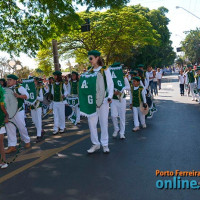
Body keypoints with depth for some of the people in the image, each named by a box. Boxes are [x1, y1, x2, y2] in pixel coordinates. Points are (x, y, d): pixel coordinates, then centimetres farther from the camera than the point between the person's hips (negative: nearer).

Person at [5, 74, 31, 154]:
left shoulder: (19, 88, -4)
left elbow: (27, 95, -11)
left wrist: (19, 96, -27)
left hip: (18, 111, -5)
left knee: (22, 127, 3)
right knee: (9, 128, 4)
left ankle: (27, 141, 25)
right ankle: (12, 146, 10)